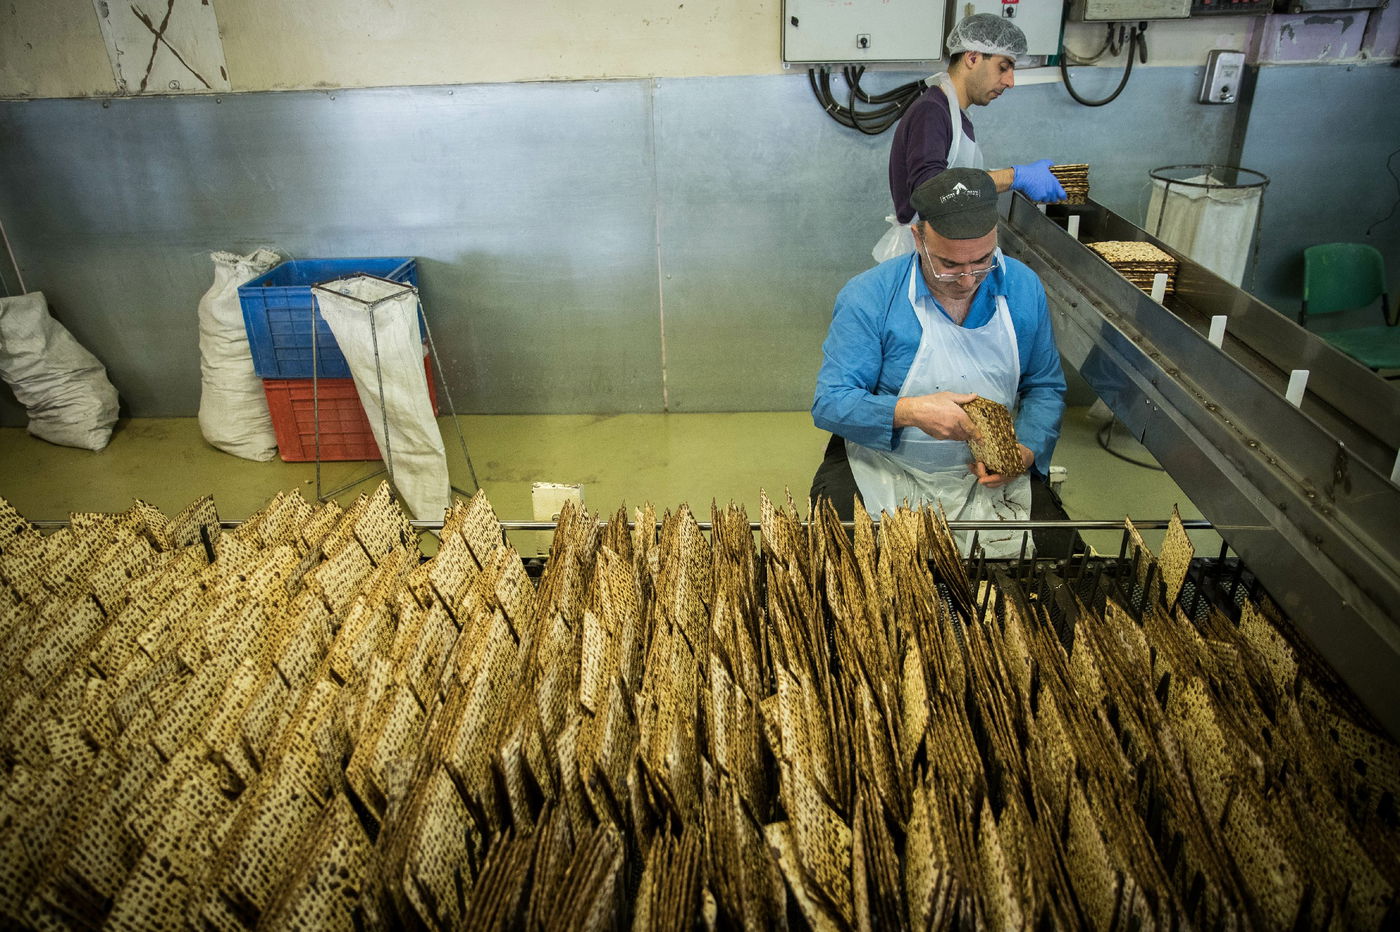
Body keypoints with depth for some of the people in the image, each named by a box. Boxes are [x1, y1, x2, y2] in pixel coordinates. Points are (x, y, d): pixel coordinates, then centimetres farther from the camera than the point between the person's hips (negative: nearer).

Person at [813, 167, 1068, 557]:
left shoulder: (1023, 288, -2)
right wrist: (910, 411, -32)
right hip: (884, 467, -2)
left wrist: (1026, 451, -11)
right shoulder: (867, 296, -15)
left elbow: (1045, 388, 9)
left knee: (1056, 548, -15)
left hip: (992, 469, 3)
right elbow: (829, 403, -16)